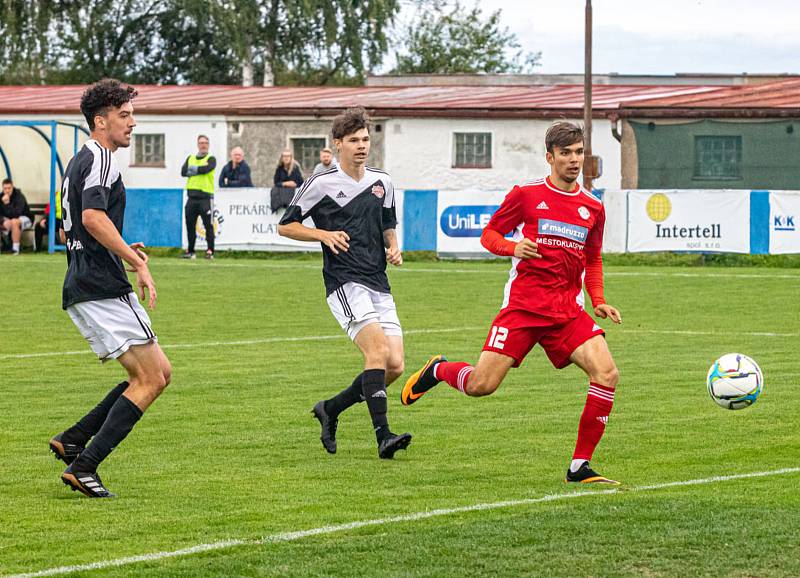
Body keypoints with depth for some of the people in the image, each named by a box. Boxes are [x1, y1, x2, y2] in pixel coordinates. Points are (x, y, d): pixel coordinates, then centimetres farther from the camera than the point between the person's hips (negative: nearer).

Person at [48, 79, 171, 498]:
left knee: (156, 373, 13)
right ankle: (83, 466, -13)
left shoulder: (78, 162, 21)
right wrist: (138, 264, -22)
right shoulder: (101, 159, -10)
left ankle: (72, 440, 8)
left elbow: (69, 231, 29)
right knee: (150, 379, -8)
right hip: (104, 287, -10)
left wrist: (123, 250, 19)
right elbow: (93, 218, -26)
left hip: (80, 289, 10)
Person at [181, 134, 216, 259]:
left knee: (208, 225, -7)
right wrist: (199, 170, -6)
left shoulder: (211, 159, 5)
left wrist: (193, 169, -2)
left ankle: (210, 251, -6)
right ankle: (190, 251, 14)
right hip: (192, 196, 4)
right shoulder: (190, 158, 17)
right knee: (190, 225, 6)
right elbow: (183, 172, 1)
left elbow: (206, 169, -16)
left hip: (205, 197, -4)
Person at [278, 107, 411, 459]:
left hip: (379, 285, 6)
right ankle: (382, 435, -27)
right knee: (377, 348, -25)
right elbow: (285, 225, 5)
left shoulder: (382, 182, 14)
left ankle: (330, 409, 17)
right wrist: (324, 235, -10)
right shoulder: (322, 184, -2)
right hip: (345, 282, -6)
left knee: (395, 366, -3)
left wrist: (394, 249, 6)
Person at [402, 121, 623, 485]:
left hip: (568, 311, 3)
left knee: (607, 374, -18)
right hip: (523, 303, -3)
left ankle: (580, 466, -9)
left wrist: (599, 302, 9)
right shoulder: (526, 195, 0)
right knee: (481, 385, -11)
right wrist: (512, 247, -14)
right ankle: (437, 370, 27)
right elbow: (489, 235, 7)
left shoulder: (593, 208, 11)